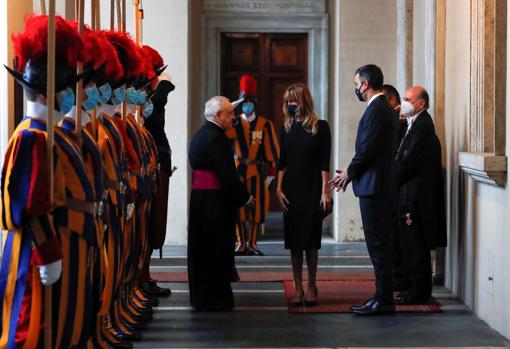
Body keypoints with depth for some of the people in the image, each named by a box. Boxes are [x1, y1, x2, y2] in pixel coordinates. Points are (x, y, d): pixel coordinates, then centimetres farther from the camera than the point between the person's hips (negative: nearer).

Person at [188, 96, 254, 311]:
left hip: (199, 199, 10)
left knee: (202, 249, 15)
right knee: (217, 251, -1)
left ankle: (200, 296, 23)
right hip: (216, 202, -10)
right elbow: (227, 175, -20)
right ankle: (214, 299, 5)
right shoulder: (216, 138, -17)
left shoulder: (200, 135, 13)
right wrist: (245, 198, -8)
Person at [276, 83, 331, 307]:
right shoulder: (287, 128, 8)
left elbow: (324, 162, -5)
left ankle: (311, 287, 11)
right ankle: (298, 288, 8)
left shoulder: (320, 127, -3)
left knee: (310, 238, 1)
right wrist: (279, 189, -2)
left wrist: (325, 191, -10)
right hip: (291, 188, 3)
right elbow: (282, 162, 7)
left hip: (312, 188, -3)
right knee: (294, 239, 3)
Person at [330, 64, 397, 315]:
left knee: (378, 244, -6)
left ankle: (383, 300, -3)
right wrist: (351, 172, 15)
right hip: (383, 186, 10)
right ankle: (383, 296, 17)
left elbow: (367, 150, -19)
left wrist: (349, 173, -4)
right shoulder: (385, 108, 16)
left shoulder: (376, 110, -15)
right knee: (380, 244, 12)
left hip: (374, 187, -10)